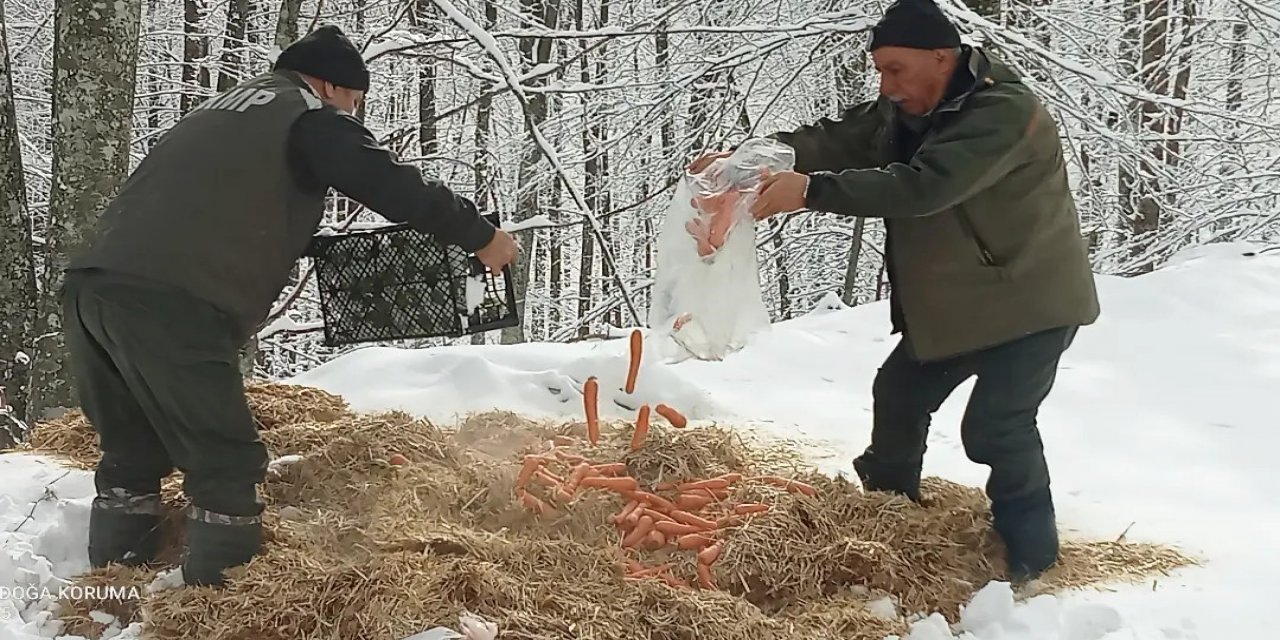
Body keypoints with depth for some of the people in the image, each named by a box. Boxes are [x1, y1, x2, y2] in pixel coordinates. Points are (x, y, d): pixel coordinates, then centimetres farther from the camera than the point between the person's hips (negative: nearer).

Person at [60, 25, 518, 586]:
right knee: (225, 463, -1)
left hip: (92, 283, 9)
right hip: (170, 302, -8)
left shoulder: (222, 111, 32)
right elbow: (395, 187, 3)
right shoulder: (308, 116, 8)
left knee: (132, 455, 19)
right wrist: (481, 237, 13)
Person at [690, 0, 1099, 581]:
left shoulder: (1004, 113, -29)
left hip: (1030, 301, -9)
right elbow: (836, 141, -4)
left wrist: (811, 190, -44)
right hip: (951, 302, 9)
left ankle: (1030, 554, 6)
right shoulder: (906, 108, 0)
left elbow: (922, 185, -40)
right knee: (899, 395, 16)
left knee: (995, 426, -14)